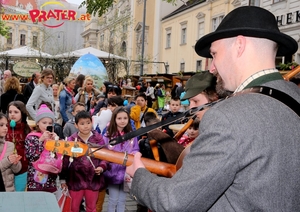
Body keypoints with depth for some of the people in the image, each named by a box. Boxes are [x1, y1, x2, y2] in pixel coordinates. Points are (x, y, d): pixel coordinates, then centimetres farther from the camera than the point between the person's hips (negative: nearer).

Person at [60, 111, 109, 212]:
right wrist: (62, 179, 0)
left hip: (93, 179, 1)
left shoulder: (98, 138, -4)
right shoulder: (71, 140, -7)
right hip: (75, 179, -1)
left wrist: (102, 167, -17)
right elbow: (65, 160, -2)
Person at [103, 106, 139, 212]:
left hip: (127, 172, 3)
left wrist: (133, 154, -14)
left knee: (122, 200, 15)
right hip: (113, 172, -3)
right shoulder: (108, 135, -8)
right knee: (113, 200, 6)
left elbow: (136, 151, 7)